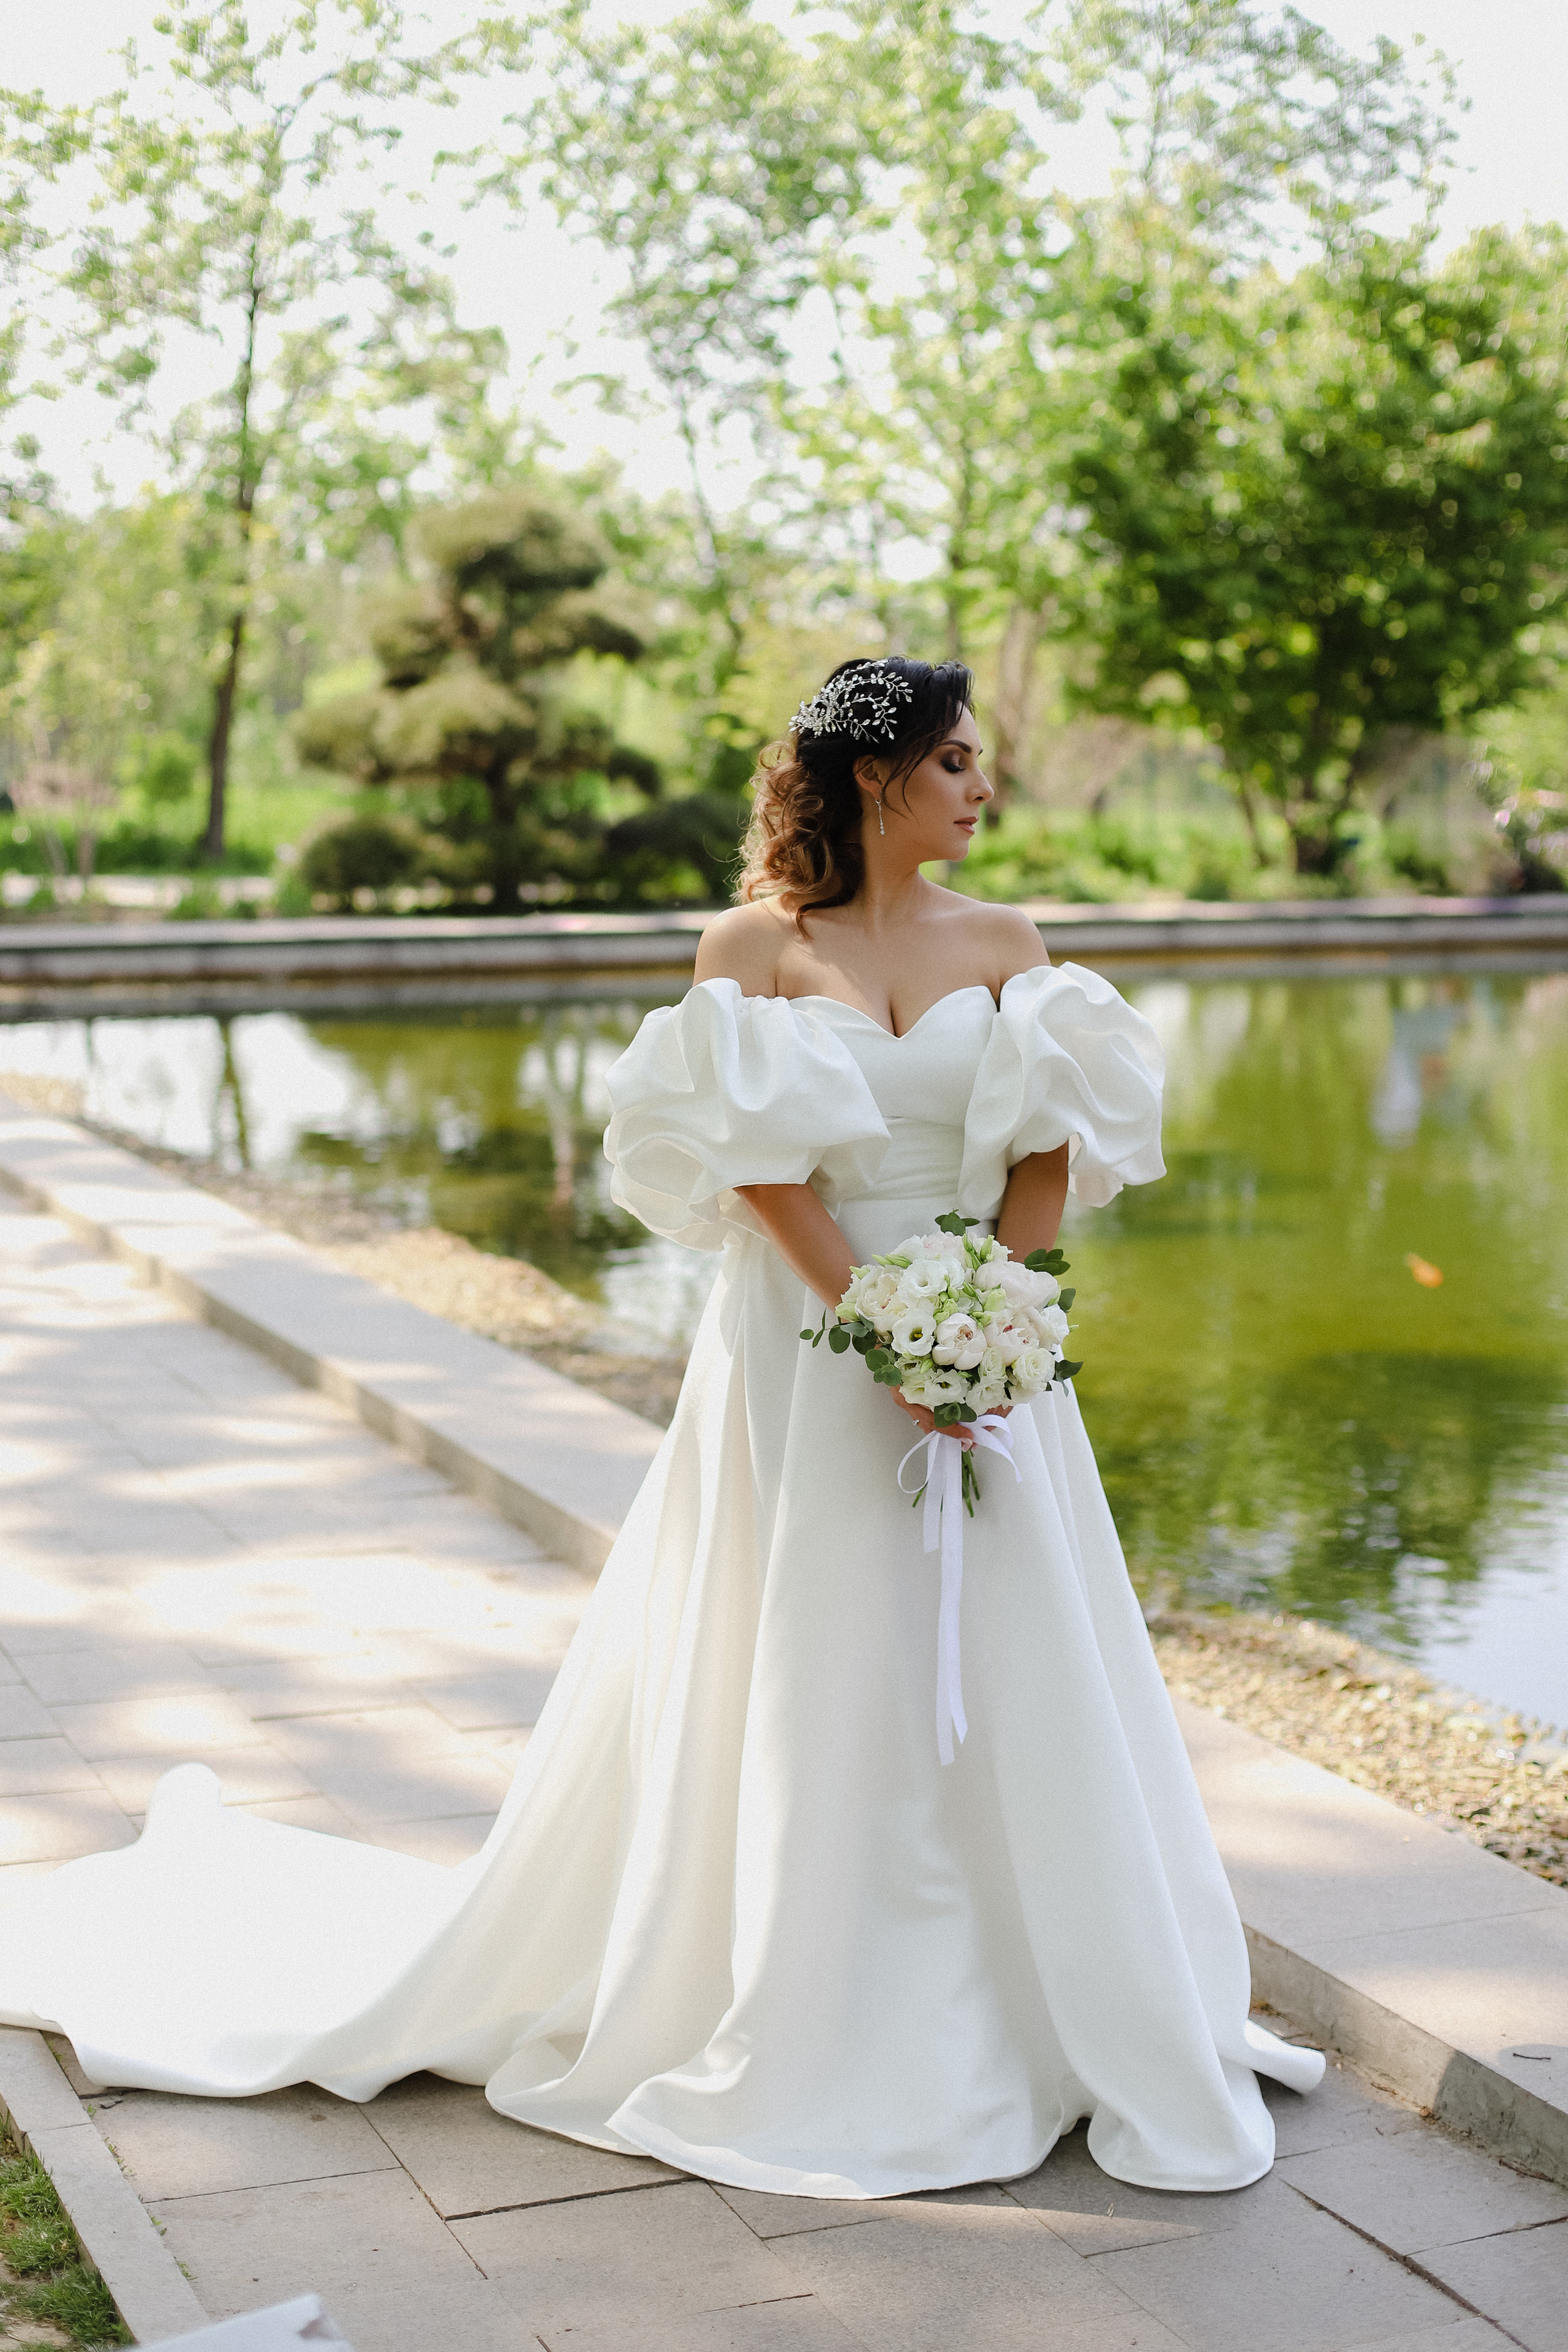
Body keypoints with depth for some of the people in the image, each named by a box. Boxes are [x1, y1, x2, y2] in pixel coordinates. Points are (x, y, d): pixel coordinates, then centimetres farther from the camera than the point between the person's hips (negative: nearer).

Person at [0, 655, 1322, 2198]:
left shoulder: (1002, 941, 7)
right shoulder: (753, 946, -3)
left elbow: (1054, 1153, 1)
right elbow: (763, 1165, -11)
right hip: (804, 1360, -3)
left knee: (1004, 1681, 7)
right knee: (797, 1687, 3)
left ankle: (1046, 2006, 23)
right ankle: (811, 2028, 18)